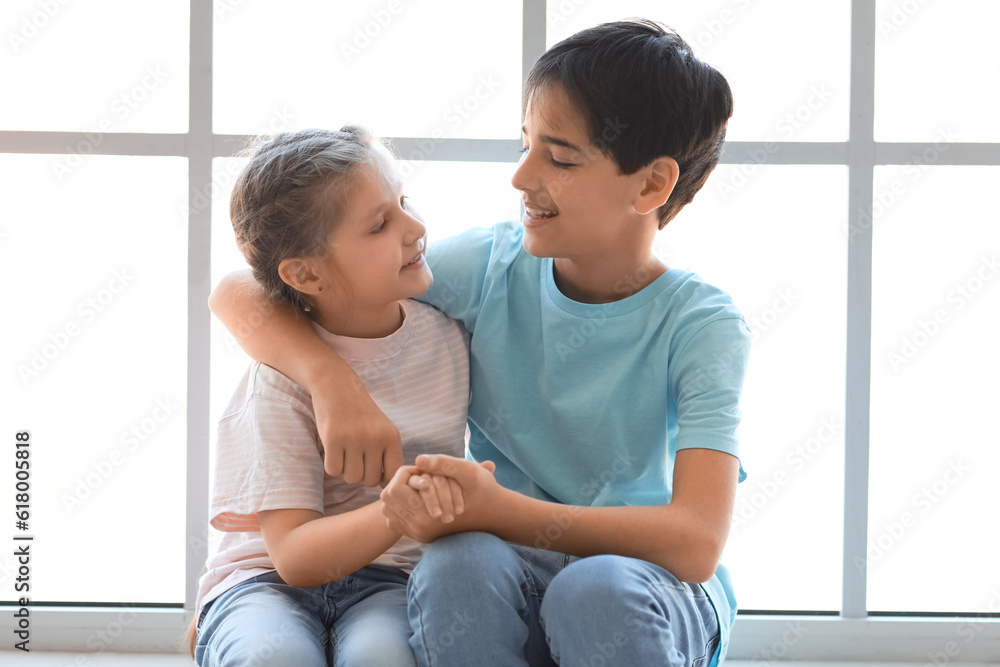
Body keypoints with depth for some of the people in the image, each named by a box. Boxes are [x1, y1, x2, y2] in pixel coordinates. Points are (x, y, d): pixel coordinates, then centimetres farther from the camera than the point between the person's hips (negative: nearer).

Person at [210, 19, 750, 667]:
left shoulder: (702, 326, -12)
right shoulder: (490, 268, -4)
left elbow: (695, 543, -26)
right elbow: (240, 296, -3)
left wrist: (493, 508, -36)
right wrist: (329, 377, -25)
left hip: (653, 588, -2)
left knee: (597, 589, -36)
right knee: (459, 565, -33)